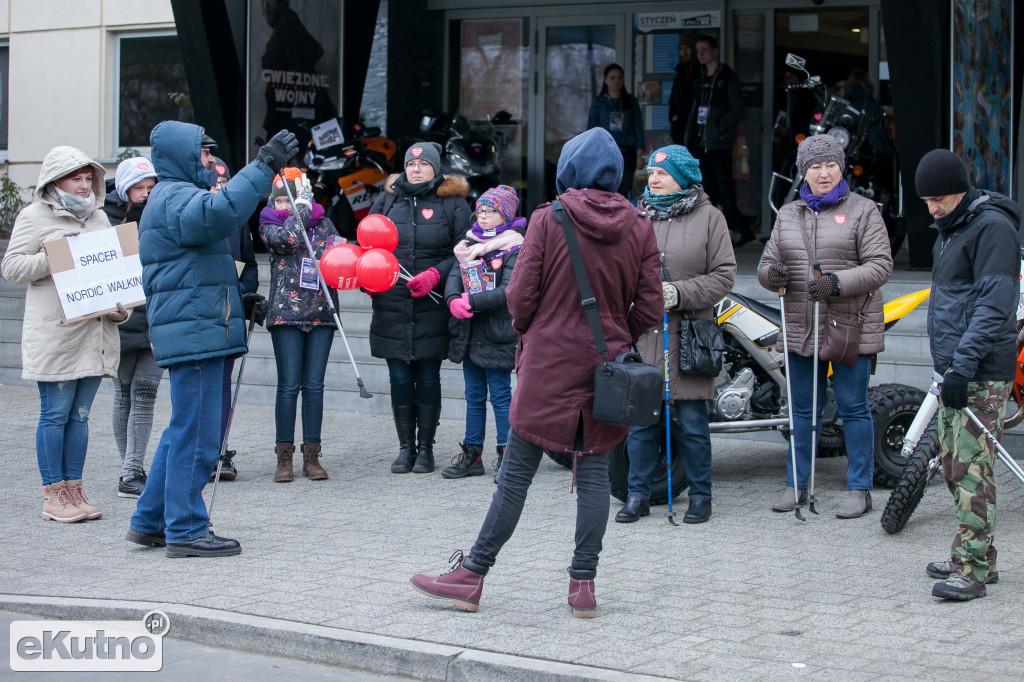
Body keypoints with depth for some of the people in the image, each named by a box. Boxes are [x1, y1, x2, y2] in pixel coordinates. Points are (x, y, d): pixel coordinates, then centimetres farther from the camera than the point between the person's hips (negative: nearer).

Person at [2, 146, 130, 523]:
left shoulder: (99, 218, 18)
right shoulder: (34, 216, 0)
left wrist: (121, 305, 6)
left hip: (95, 332, 6)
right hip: (54, 333, -5)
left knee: (80, 415, 8)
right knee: (55, 414, -3)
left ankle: (74, 490, 13)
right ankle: (53, 495, 3)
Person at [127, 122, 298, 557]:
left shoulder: (173, 196, 24)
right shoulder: (176, 198, -12)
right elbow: (218, 213, -34)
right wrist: (263, 166, -35)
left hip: (190, 332, 11)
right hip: (194, 331, -11)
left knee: (186, 429, 16)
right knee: (195, 433, -7)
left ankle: (149, 521, 21)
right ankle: (185, 531, -3)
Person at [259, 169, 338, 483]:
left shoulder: (323, 224, 12)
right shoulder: (269, 224, 5)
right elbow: (285, 239, -15)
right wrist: (301, 208, -7)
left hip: (321, 313, 2)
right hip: (286, 313, -2)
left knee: (314, 384, 3)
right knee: (289, 385, -4)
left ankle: (312, 455, 8)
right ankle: (284, 456, 2)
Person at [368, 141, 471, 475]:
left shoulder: (453, 203, 3)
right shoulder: (388, 200, 12)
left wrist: (436, 275, -15)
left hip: (432, 307, -2)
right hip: (392, 305, 3)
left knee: (428, 377, 1)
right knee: (400, 378, 3)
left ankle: (425, 448, 11)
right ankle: (405, 447, 14)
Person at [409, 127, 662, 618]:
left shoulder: (548, 219, -8)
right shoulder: (638, 227, 2)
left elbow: (521, 296, -8)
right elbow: (650, 307, 1)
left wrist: (527, 333, 12)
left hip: (550, 362, -3)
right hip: (607, 367, 3)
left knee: (517, 471, 1)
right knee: (594, 472, 7)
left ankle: (471, 576, 8)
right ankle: (583, 585, 8)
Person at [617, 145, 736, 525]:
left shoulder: (709, 218, 2)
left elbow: (724, 275, -3)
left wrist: (680, 293, -14)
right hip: (643, 334, 3)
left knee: (692, 422, 2)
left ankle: (700, 496, 14)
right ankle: (638, 495, 15)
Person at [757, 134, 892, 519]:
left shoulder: (863, 210, 1)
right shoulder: (788, 214, 16)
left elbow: (880, 266, -7)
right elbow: (769, 261, 16)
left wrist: (838, 283, -22)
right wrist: (770, 274, -9)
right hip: (801, 329, 4)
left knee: (853, 408, -1)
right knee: (802, 409, 9)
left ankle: (859, 490, 7)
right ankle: (796, 483, 19)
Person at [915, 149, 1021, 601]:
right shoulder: (949, 230, 19)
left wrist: (963, 365, -24)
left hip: (982, 373, -10)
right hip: (953, 367, 10)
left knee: (971, 466, -12)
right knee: (953, 463, 11)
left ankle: (971, 570, -11)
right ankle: (980, 558, 18)